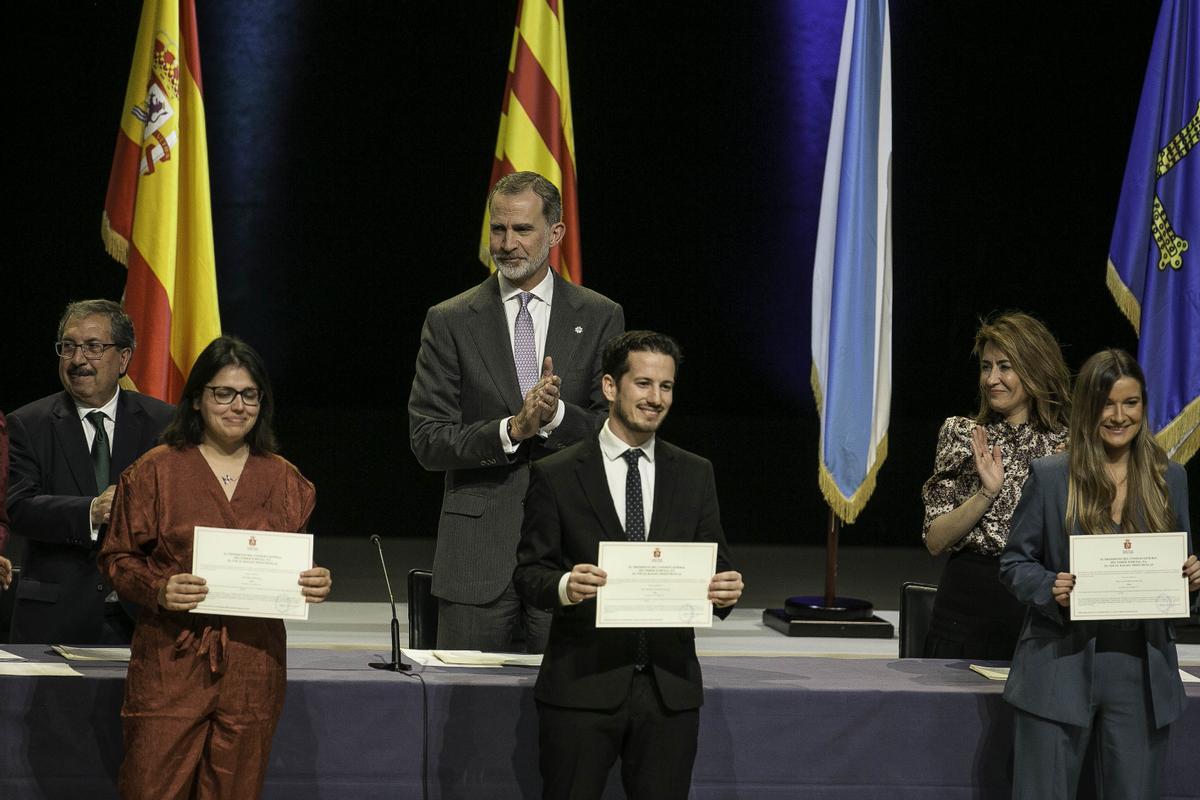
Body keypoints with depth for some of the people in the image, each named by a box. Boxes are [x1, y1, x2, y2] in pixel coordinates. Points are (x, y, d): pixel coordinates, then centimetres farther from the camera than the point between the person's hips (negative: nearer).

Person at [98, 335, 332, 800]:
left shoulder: (283, 480, 13)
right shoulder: (156, 471, 3)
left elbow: (299, 565, 19)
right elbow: (117, 558, 3)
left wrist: (317, 585, -4)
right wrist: (157, 589, -16)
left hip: (254, 663, 3)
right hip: (172, 661, -3)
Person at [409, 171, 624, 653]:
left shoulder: (600, 318, 8)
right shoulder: (450, 322, 5)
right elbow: (427, 441, -1)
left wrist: (557, 414, -16)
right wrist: (511, 430, -16)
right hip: (478, 550, 0)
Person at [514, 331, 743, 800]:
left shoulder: (695, 475, 11)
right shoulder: (556, 476, 1)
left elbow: (714, 565, 10)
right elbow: (529, 572, 0)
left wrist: (725, 589, -13)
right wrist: (563, 586, -23)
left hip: (669, 689, 3)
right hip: (581, 685, -2)